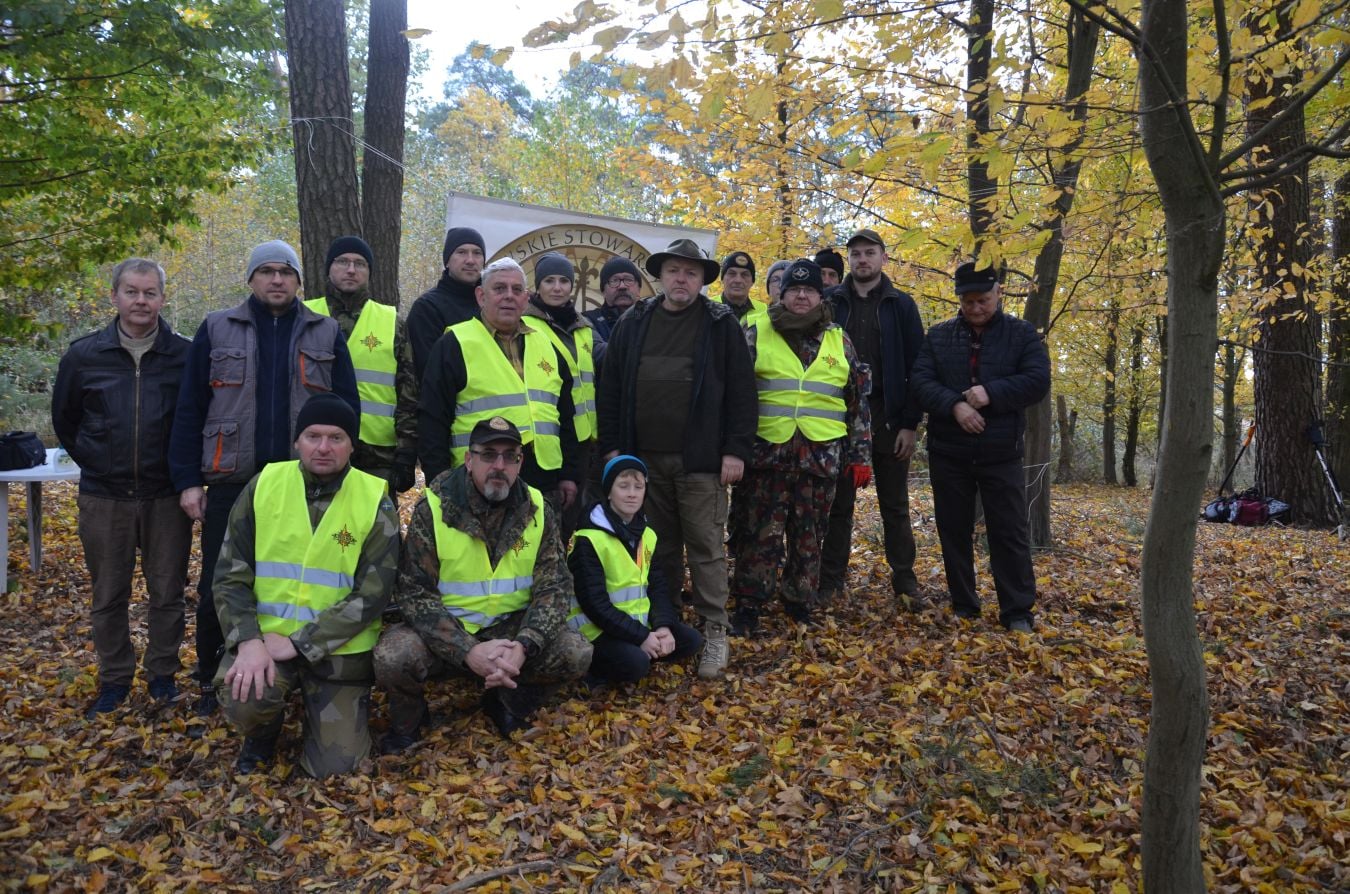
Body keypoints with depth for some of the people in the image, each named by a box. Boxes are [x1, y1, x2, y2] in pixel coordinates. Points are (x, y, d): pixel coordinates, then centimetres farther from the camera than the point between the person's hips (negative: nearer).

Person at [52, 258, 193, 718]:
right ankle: (115, 679, 26)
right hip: (103, 498, 2)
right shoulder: (84, 355, 0)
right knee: (108, 596, 11)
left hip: (165, 497, -1)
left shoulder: (185, 355, -4)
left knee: (167, 592, 8)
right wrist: (95, 462, 10)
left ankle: (162, 674, 24)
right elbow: (64, 420, 13)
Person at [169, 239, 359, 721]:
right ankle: (211, 681, 24)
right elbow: (189, 409, 5)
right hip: (232, 483, 0)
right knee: (218, 588, 6)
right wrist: (187, 480, -2)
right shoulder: (216, 330, 6)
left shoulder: (326, 334, 7)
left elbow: (346, 410, 6)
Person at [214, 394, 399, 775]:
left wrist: (297, 643, -18)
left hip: (339, 650, -1)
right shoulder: (263, 486, -1)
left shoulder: (375, 500, -7)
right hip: (266, 637, 1)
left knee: (335, 766, -4)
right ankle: (263, 732, 9)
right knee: (243, 698, -30)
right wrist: (248, 641, -18)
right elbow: (231, 576, -1)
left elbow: (372, 595, -12)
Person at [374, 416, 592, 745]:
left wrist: (523, 646, -26)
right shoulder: (433, 508, -12)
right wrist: (468, 651, -30)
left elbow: (555, 587, -7)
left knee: (577, 653, -21)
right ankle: (408, 720, 5)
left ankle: (505, 704, 10)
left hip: (511, 626, 3)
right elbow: (414, 592, -16)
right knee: (392, 657, -32)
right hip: (444, 629, -2)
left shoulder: (538, 511, -3)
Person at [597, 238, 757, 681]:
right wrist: (612, 446, 4)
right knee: (659, 546, 12)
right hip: (644, 457, 3)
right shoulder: (634, 323, 9)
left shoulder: (722, 324, 0)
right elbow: (610, 389, 9)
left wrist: (736, 450, -9)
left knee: (705, 547, 0)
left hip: (700, 460, -3)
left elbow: (741, 391, -3)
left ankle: (714, 632, 9)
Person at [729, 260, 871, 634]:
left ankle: (801, 609, 23)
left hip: (821, 455, 2)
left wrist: (859, 454, 6)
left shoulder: (838, 340, 11)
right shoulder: (757, 334, 5)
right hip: (768, 450, -2)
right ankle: (748, 609, 10)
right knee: (762, 533, -1)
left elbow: (858, 401, 12)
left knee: (809, 536, 9)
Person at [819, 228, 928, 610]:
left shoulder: (901, 305, 4)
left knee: (895, 506, 8)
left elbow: (915, 369, 0)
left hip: (888, 417, 0)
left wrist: (910, 423, -7)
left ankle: (905, 581, 16)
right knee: (839, 504, 7)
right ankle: (831, 580, 14)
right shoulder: (831, 302, 5)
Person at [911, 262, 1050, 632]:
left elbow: (1038, 381, -7)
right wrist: (954, 405, -20)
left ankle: (1017, 612, 8)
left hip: (1001, 454, -2)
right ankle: (963, 606, 21)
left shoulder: (1022, 334, 4)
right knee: (954, 531, 9)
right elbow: (921, 381, -4)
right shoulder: (938, 335, 7)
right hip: (948, 453, 2)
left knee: (1009, 532, 0)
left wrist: (992, 392, -20)